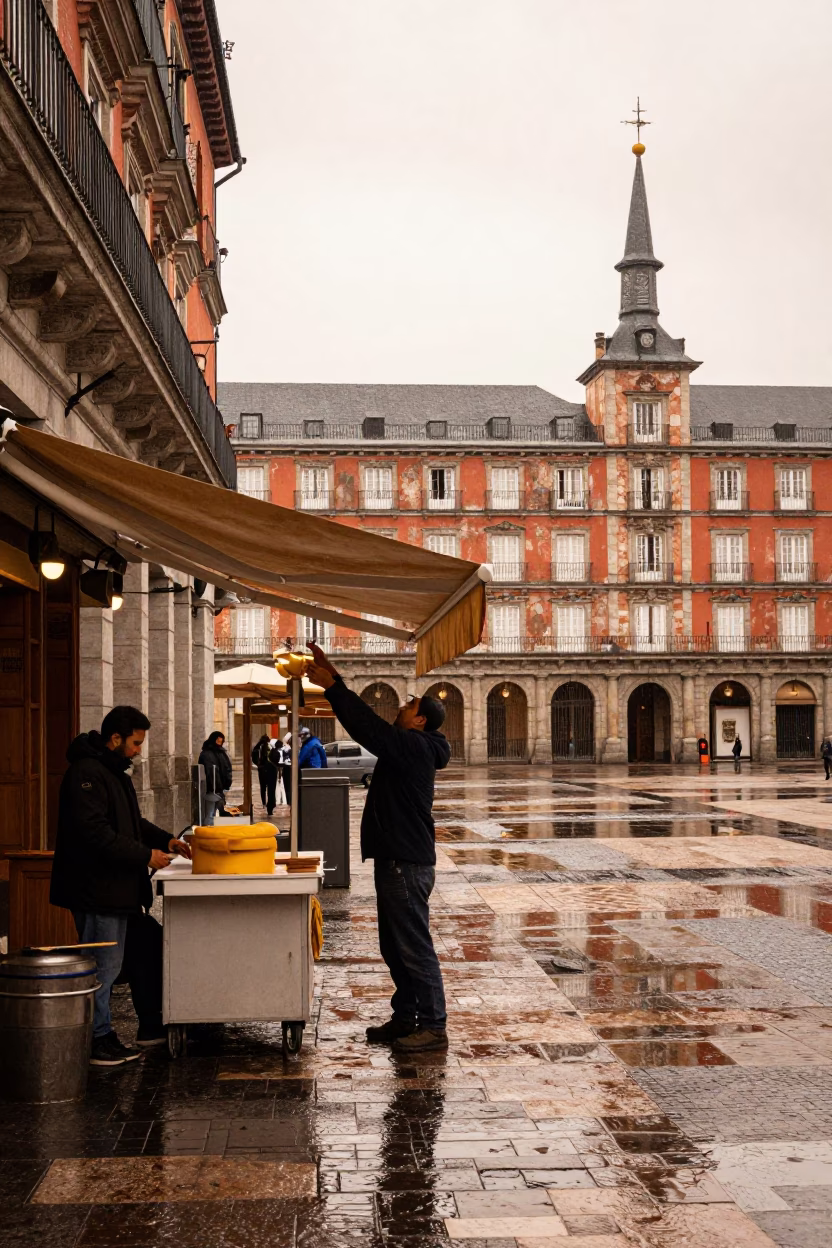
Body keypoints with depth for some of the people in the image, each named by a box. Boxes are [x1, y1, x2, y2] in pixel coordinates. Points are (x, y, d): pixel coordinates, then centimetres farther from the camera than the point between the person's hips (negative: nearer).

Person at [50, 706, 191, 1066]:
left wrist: (166, 840, 10)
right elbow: (95, 833, -25)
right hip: (96, 888, -11)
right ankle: (99, 1040, 7)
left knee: (145, 952, 16)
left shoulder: (114, 772, 16)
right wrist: (146, 855, -21)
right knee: (103, 965, -3)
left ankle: (151, 1026, 27)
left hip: (121, 888, 11)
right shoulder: (86, 774, -18)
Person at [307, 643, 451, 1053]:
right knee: (394, 946, 16)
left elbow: (367, 726, -22)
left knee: (414, 946, -6)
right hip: (397, 860, 11)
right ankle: (405, 1018, 25)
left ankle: (434, 1027, 0)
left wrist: (331, 686, -16)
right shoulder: (408, 748, 14)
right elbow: (367, 723, 16)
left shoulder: (413, 746, -15)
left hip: (407, 865, -11)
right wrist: (331, 676, 13)